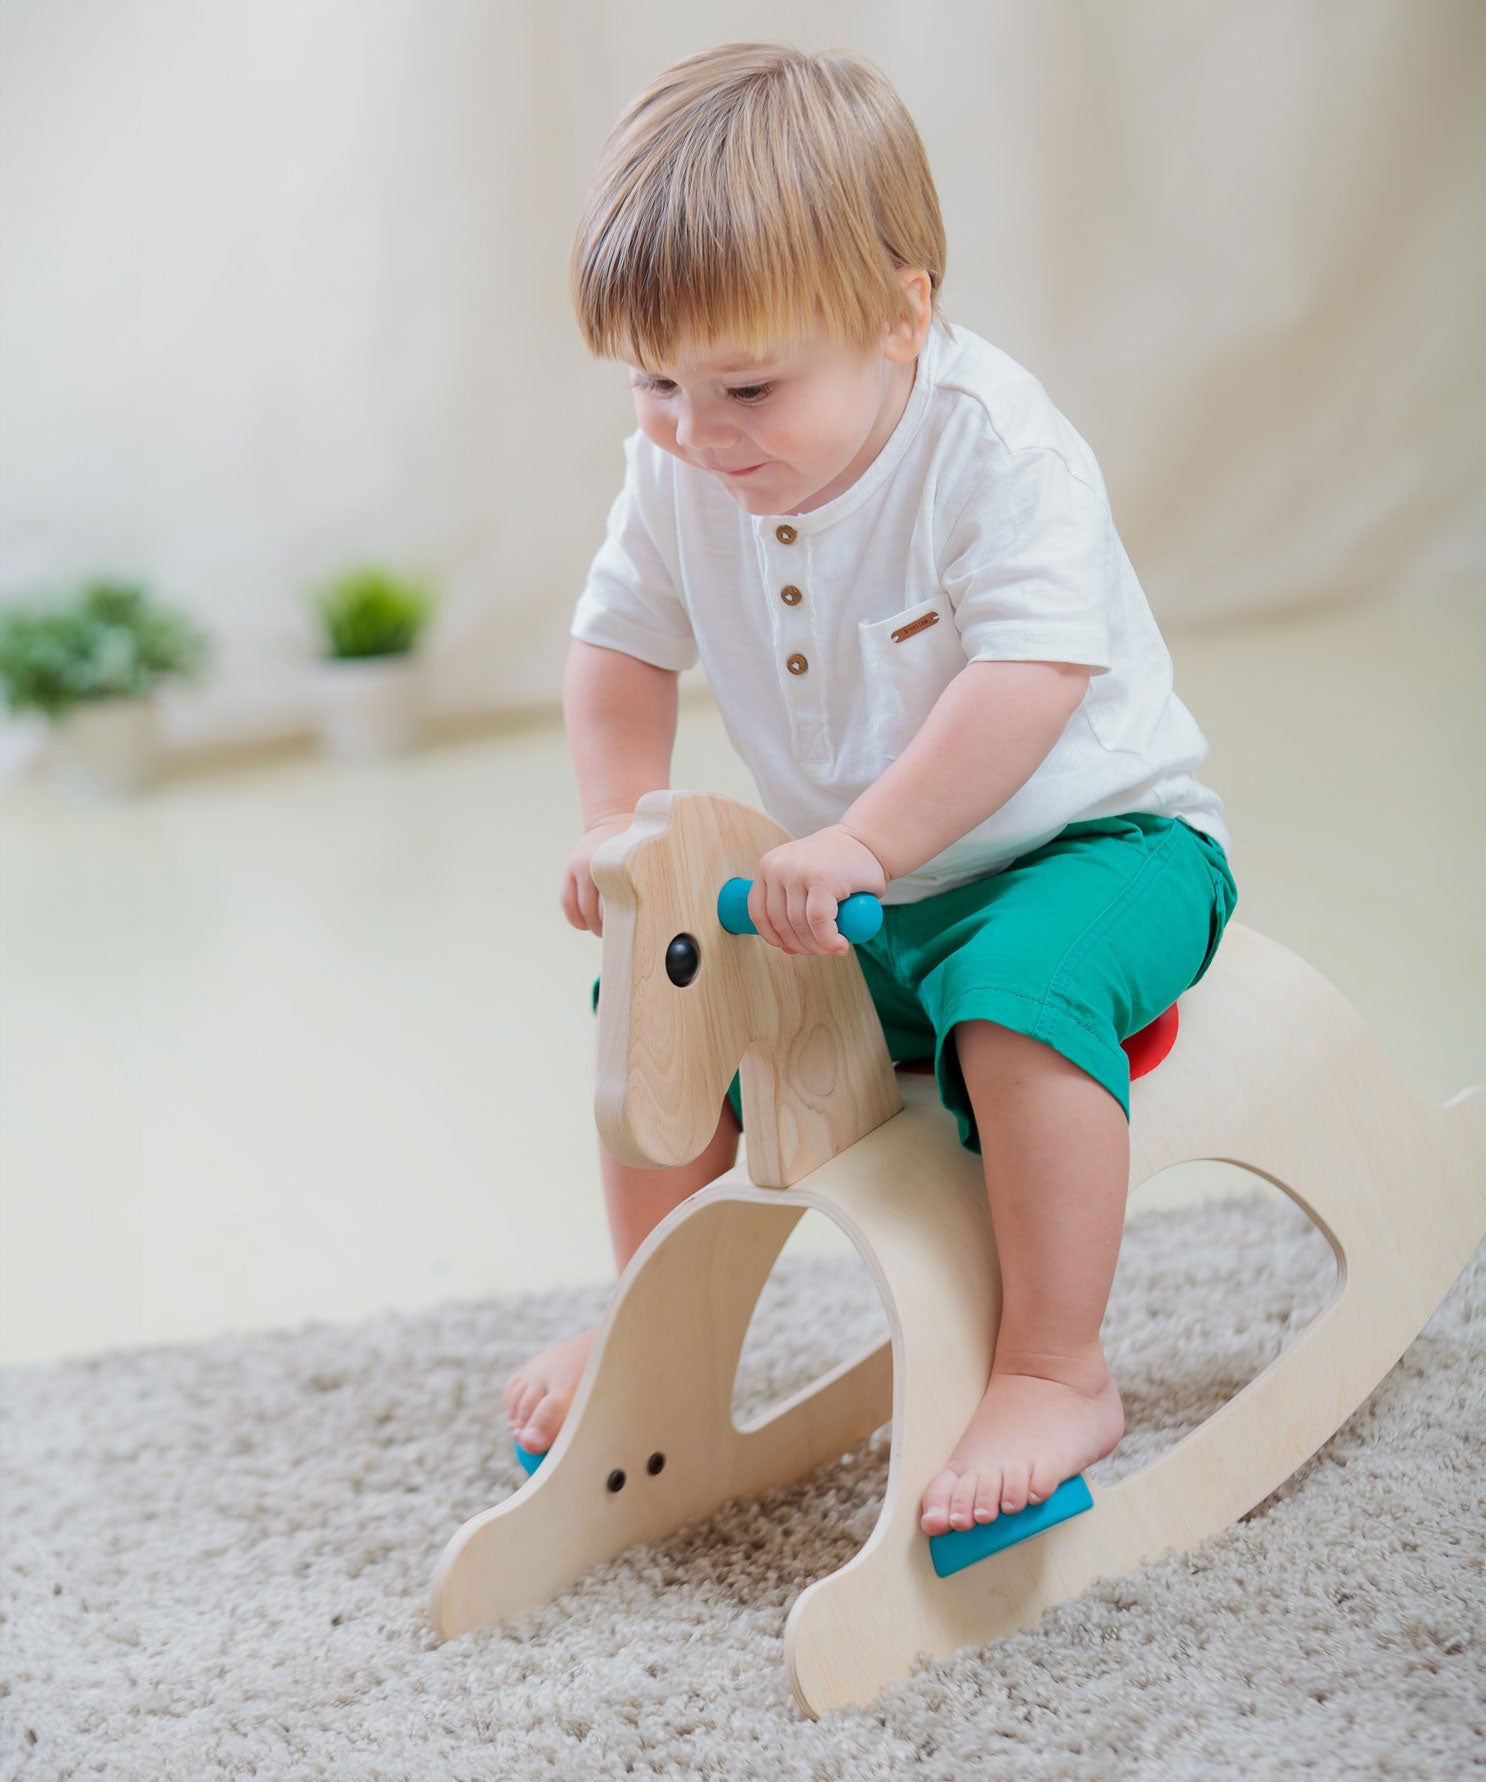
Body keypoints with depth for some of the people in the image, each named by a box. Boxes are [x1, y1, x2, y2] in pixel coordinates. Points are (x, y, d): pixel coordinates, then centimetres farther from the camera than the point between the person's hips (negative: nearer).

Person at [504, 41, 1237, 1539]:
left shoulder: (994, 448, -26)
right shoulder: (677, 472, -6)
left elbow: (1033, 679, -35)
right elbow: (622, 643, 6)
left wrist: (861, 842, -40)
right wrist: (620, 827, -10)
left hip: (1095, 839, -7)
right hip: (859, 897, 7)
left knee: (1018, 992, -36)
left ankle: (1056, 1373, -25)